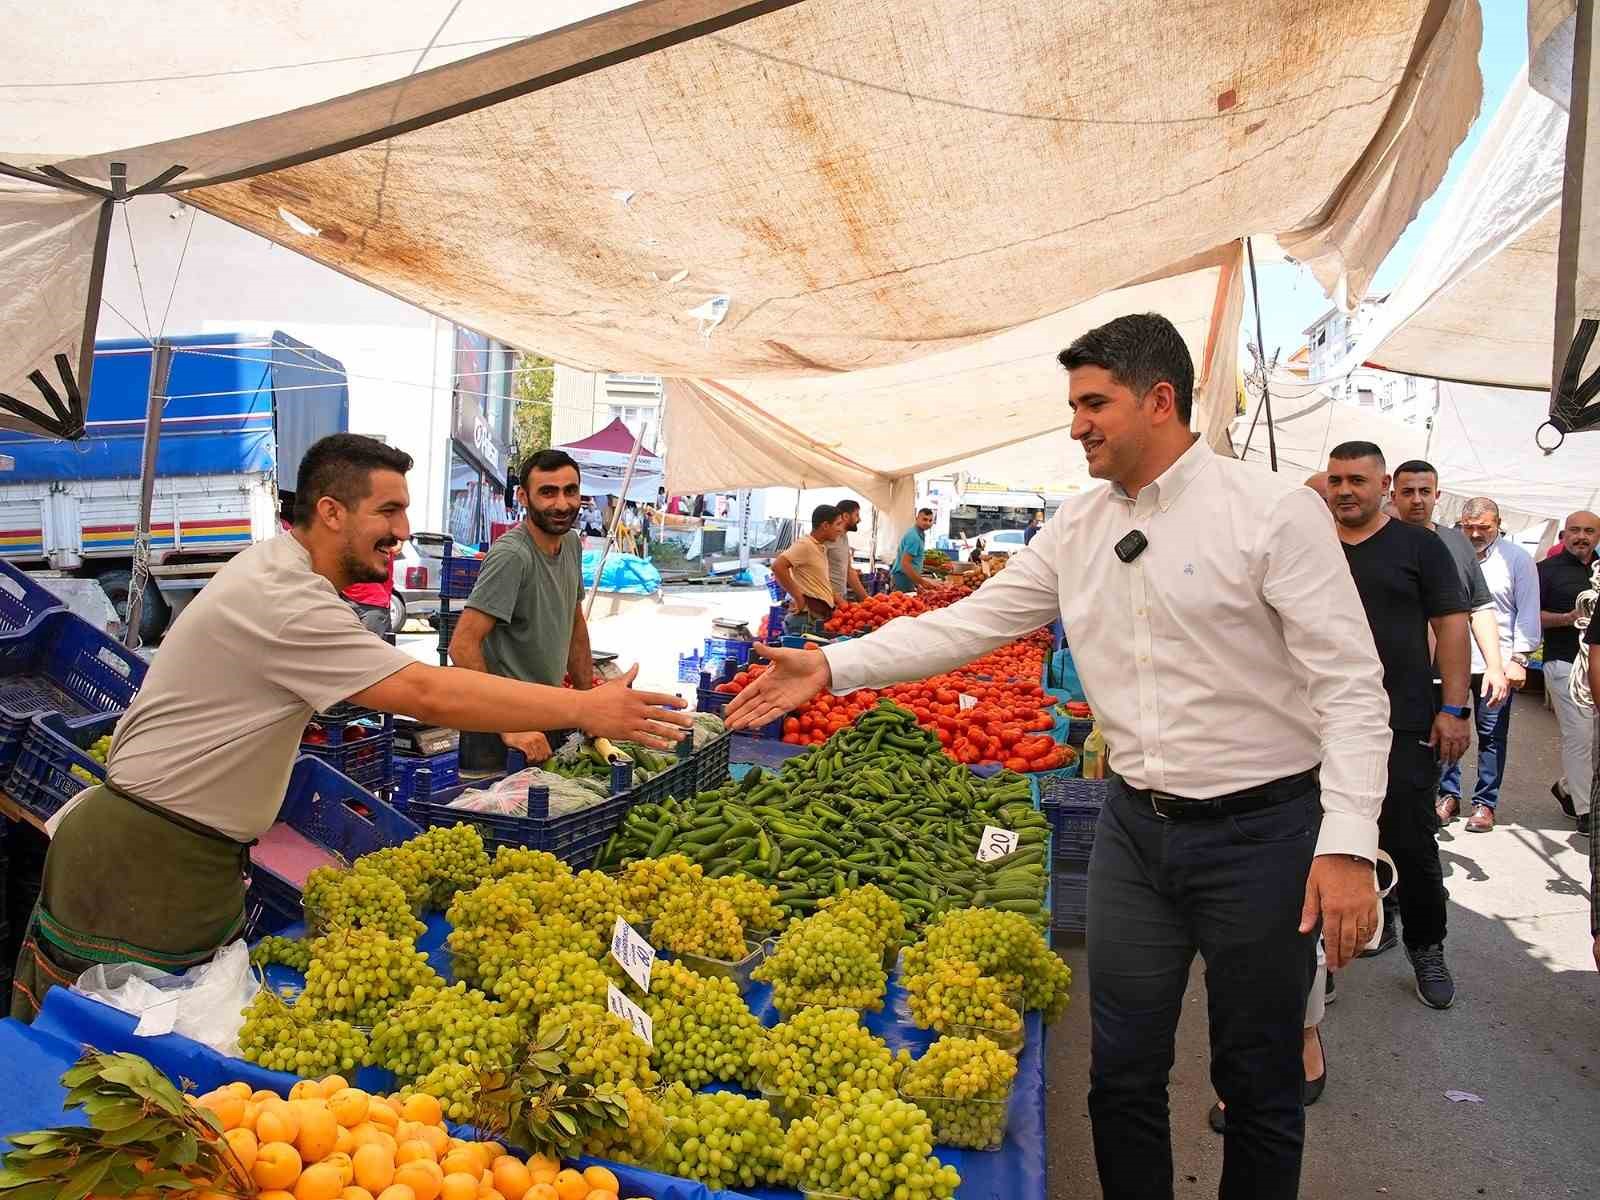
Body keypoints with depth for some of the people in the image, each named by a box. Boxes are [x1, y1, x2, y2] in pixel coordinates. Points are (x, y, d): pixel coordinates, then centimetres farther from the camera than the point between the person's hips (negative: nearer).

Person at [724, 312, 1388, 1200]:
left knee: (1259, 1086, 12)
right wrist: (832, 668, -3)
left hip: (1260, 829, -4)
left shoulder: (1275, 512, -11)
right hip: (1134, 827, 5)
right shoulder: (1077, 529, 4)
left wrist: (1348, 844, -20)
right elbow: (970, 621, 5)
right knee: (1122, 1075, 13)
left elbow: (1351, 685, -13)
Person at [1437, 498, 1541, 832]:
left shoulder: (1517, 559, 2)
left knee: (1492, 735, 3)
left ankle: (1485, 803, 13)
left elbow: (1528, 613, 2)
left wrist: (1518, 659, -4)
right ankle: (1449, 795, 15)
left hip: (1496, 662, -2)